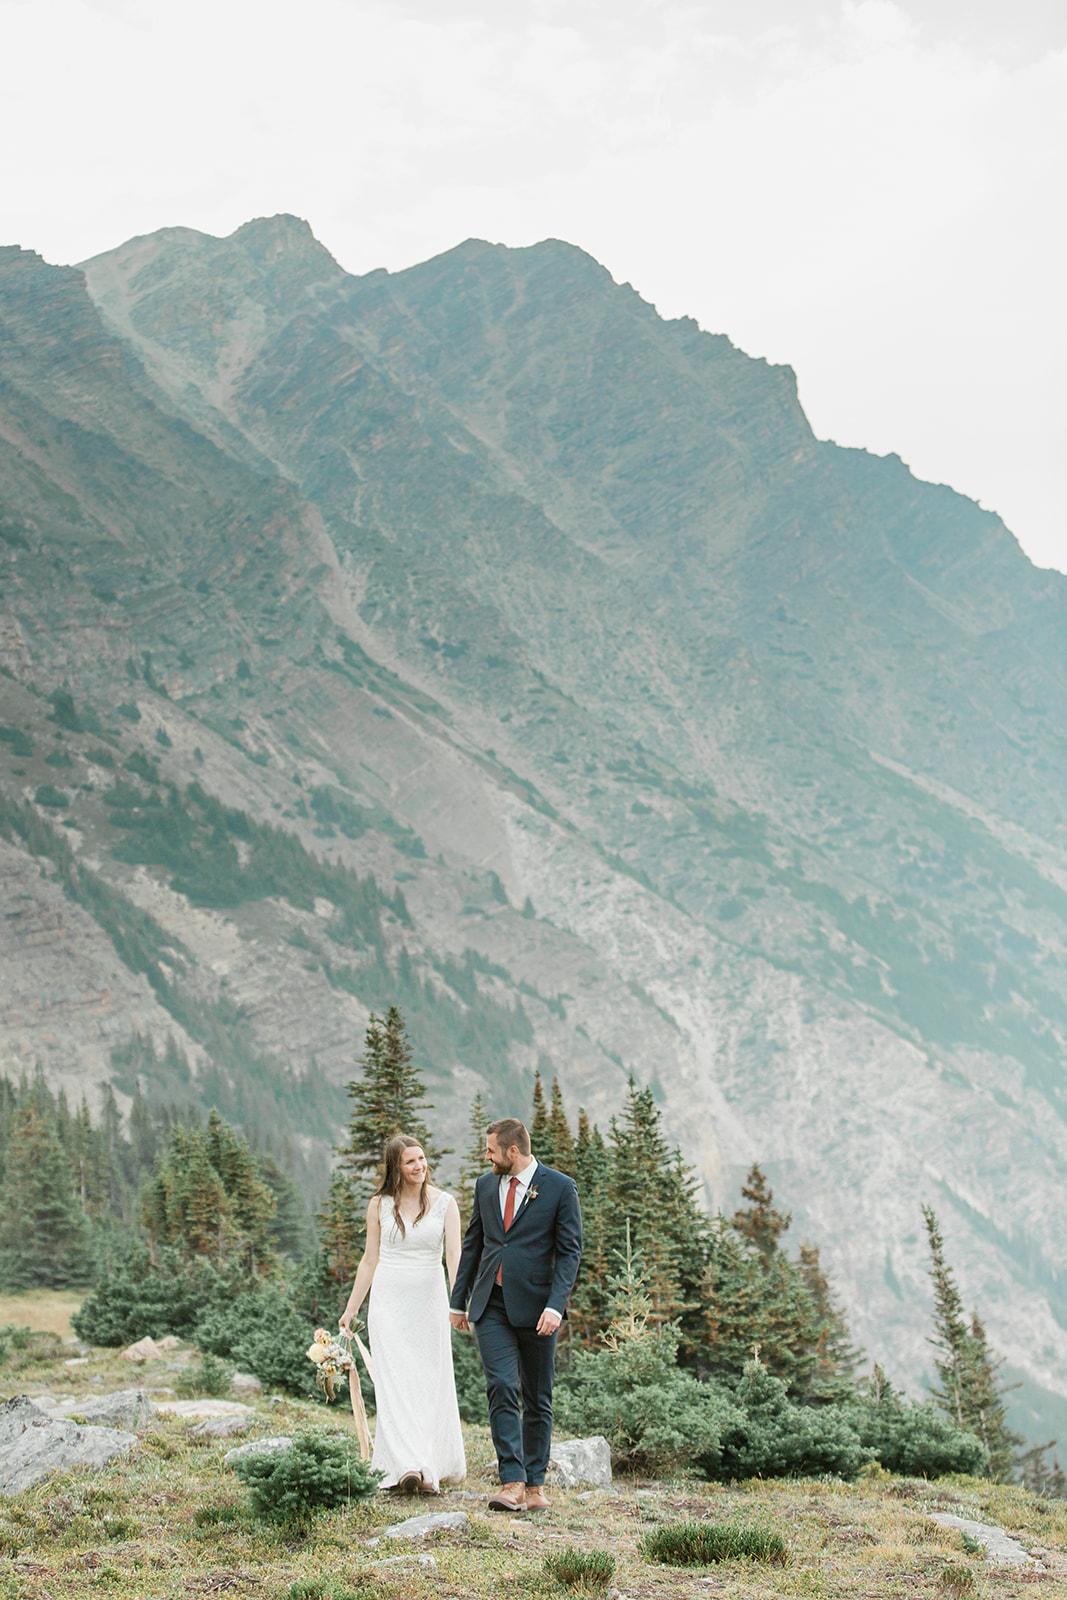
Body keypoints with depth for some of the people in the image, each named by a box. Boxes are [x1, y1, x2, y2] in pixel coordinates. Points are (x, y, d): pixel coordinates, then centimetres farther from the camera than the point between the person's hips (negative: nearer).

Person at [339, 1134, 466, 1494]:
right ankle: (409, 1467, -17)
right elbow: (370, 1259, 9)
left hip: (429, 1300, 0)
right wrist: (351, 1308, 8)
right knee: (395, 1382, -9)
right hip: (388, 1300, 0)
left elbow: (454, 1256, -8)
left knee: (431, 1382, 2)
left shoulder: (444, 1203, 0)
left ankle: (432, 1466, 10)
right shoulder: (380, 1205, 3)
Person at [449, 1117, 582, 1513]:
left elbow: (569, 1251, -7)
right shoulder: (485, 1185, 10)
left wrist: (555, 1306, -17)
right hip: (491, 1306, 3)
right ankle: (511, 1483, -17)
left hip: (535, 1308, -3)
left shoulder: (560, 1188, -4)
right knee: (501, 1388, -13)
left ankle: (535, 1484, 16)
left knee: (537, 1399, 7)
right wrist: (459, 1301, 17)